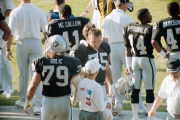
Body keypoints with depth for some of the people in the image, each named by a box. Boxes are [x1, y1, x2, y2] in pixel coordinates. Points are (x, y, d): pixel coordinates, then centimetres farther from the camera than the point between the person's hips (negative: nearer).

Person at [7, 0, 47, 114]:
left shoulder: (15, 12, -8)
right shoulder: (38, 11, -6)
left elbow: (10, 32, -10)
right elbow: (46, 29, 3)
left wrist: (8, 49, -1)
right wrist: (45, 38, 26)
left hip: (22, 44, 0)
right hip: (36, 43, 0)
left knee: (23, 74, 15)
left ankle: (23, 101, 28)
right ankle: (37, 104, -9)